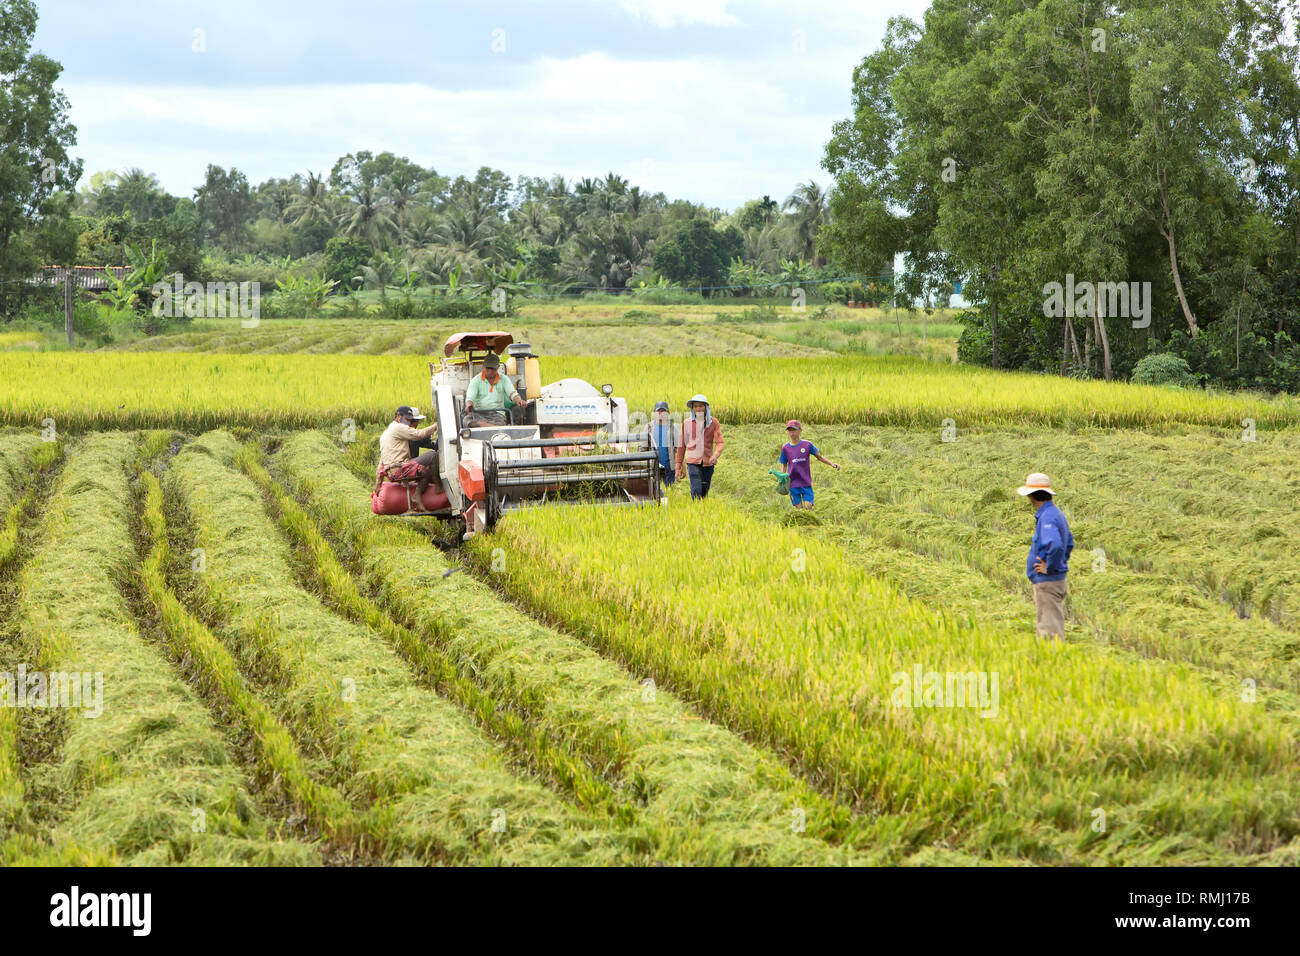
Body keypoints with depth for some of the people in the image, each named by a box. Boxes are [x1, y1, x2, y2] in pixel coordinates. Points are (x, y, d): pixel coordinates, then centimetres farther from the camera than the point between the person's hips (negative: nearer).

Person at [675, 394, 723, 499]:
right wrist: (678, 467, 8)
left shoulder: (713, 423, 2)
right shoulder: (687, 423, 3)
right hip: (693, 462, -1)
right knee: (696, 491, -16)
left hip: (708, 463, 1)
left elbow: (719, 443, -5)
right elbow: (682, 446, 9)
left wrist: (715, 455, -26)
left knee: (704, 493, 8)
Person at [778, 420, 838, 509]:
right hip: (793, 483, 1)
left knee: (808, 506, -9)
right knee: (798, 507, -2)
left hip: (806, 482, -1)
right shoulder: (785, 448, 2)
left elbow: (819, 457, 7)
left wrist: (832, 464, -5)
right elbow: (784, 465, 10)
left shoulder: (807, 445, -2)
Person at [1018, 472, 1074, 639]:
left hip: (1047, 582, -10)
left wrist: (1049, 568, -22)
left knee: (1050, 629, -7)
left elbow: (1055, 545, -36)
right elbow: (1069, 542, 29)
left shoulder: (1048, 517, -19)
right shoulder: (1056, 514, 13)